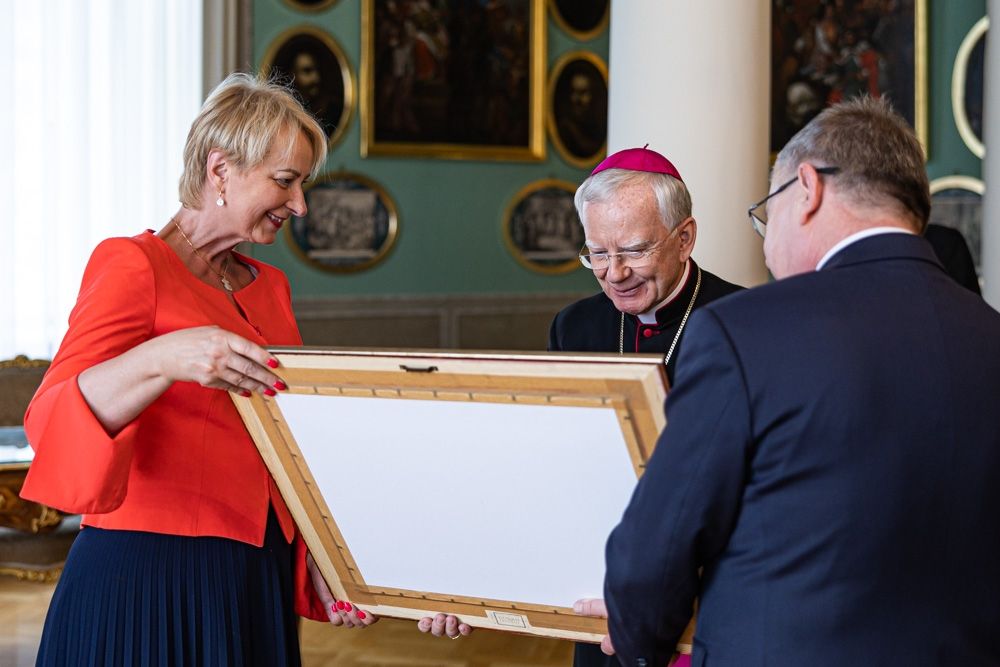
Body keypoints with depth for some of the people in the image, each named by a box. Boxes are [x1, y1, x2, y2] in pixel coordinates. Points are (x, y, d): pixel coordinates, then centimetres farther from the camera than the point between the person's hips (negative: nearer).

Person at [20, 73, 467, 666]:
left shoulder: (269, 288, 15)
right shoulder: (133, 265, -7)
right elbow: (49, 422, -21)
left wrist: (320, 564, 3)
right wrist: (161, 361, -38)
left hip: (261, 584, 7)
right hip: (150, 579, -7)